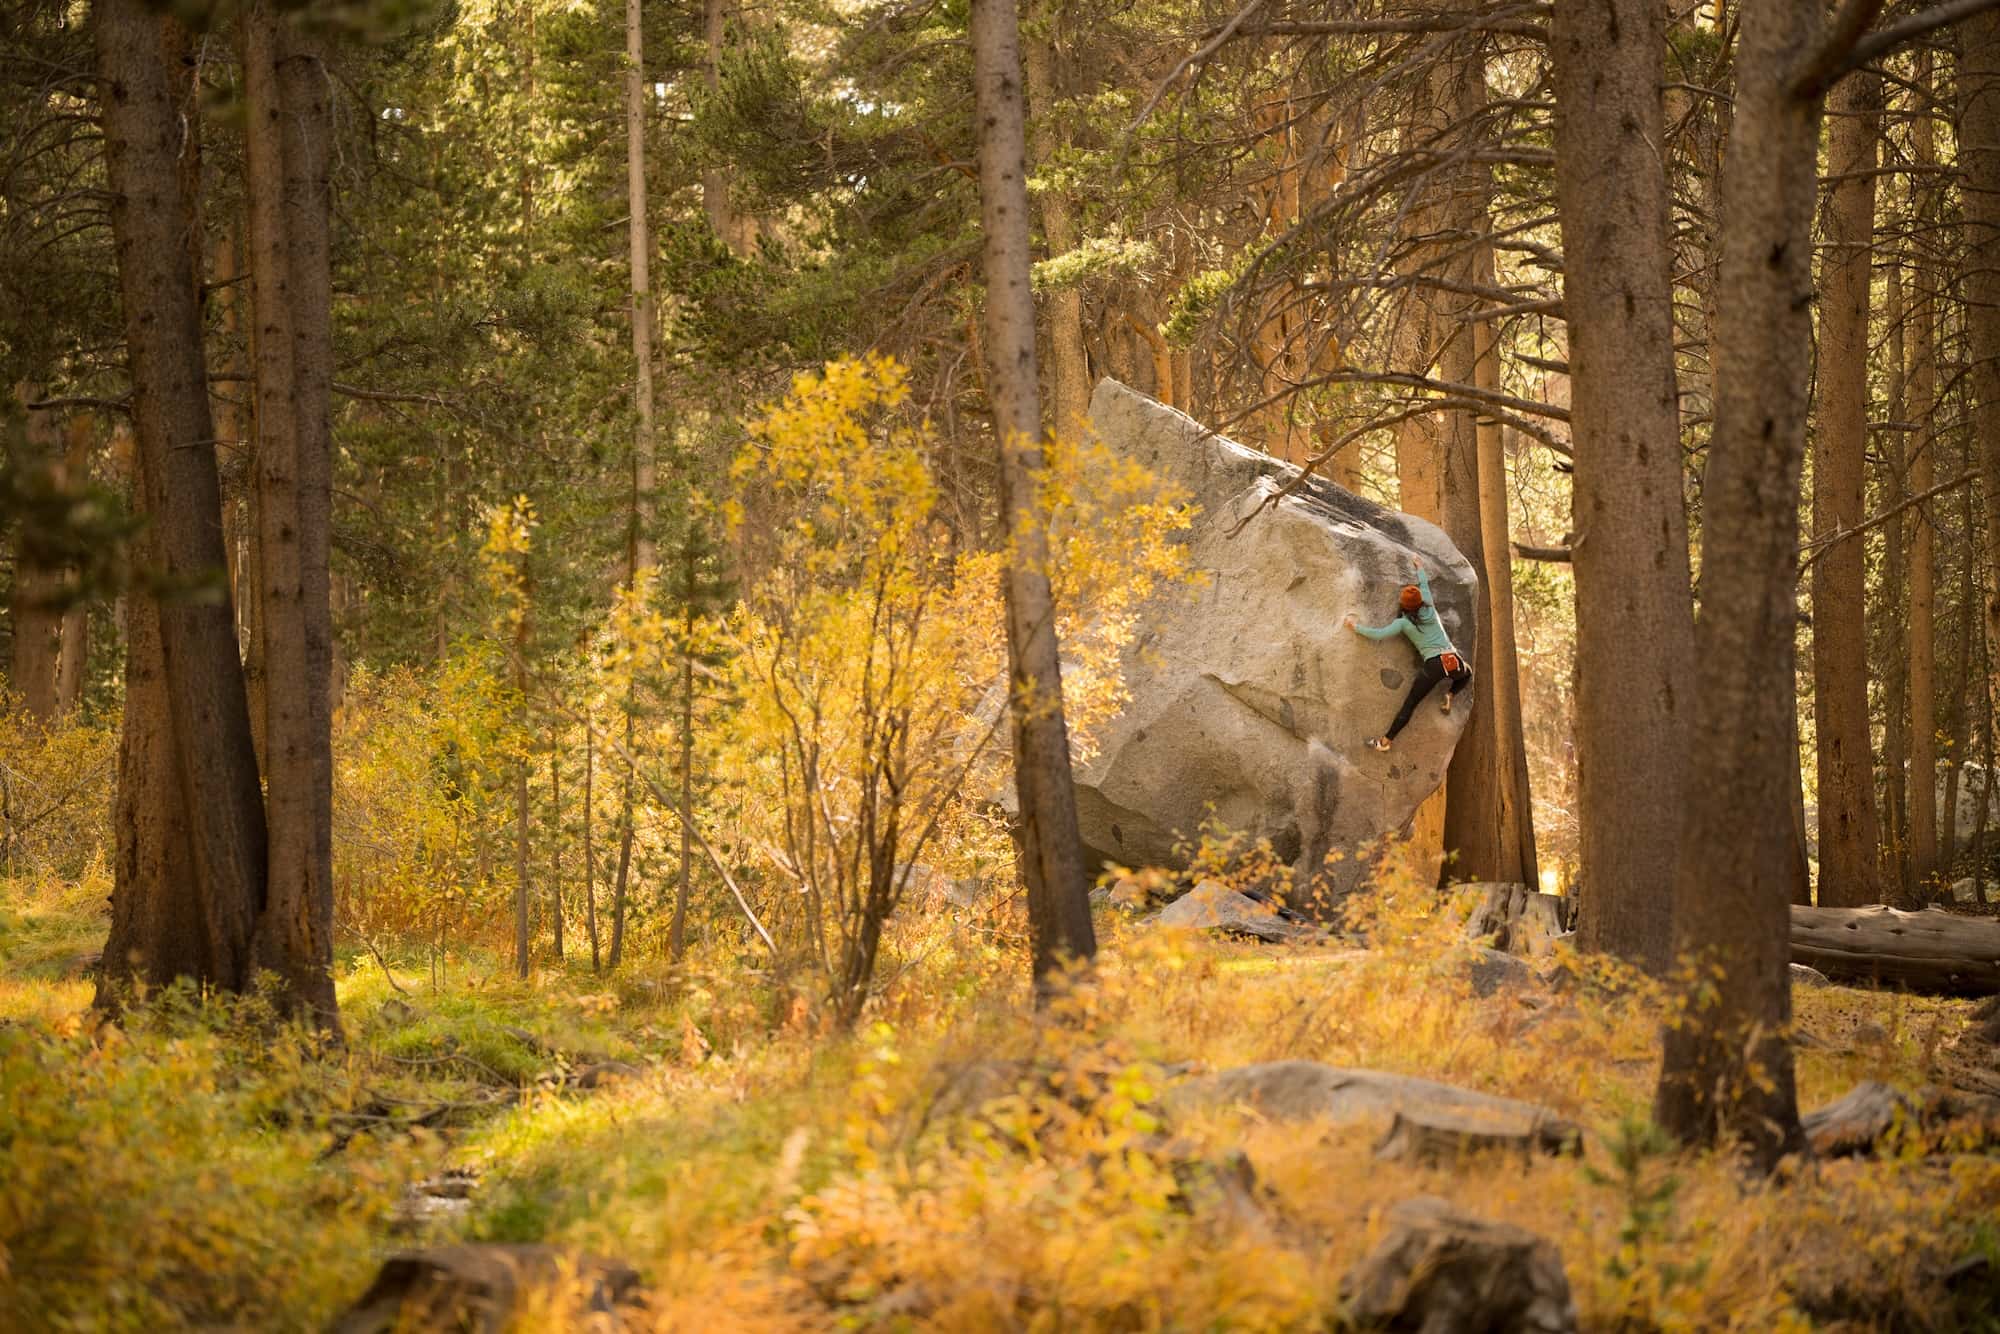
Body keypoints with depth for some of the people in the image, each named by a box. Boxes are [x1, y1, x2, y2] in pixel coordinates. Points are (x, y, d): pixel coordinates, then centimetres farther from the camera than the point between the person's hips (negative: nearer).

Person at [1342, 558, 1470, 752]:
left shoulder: (1403, 623, 1)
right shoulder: (1429, 609, 10)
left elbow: (1378, 634, -4)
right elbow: (1424, 584, 28)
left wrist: (1355, 627, 7)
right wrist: (1420, 568, 45)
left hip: (1433, 664, -3)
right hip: (1453, 660, 3)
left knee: (1409, 704, 3)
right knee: (1466, 674, 38)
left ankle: (1386, 740, 1)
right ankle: (1450, 695, 12)